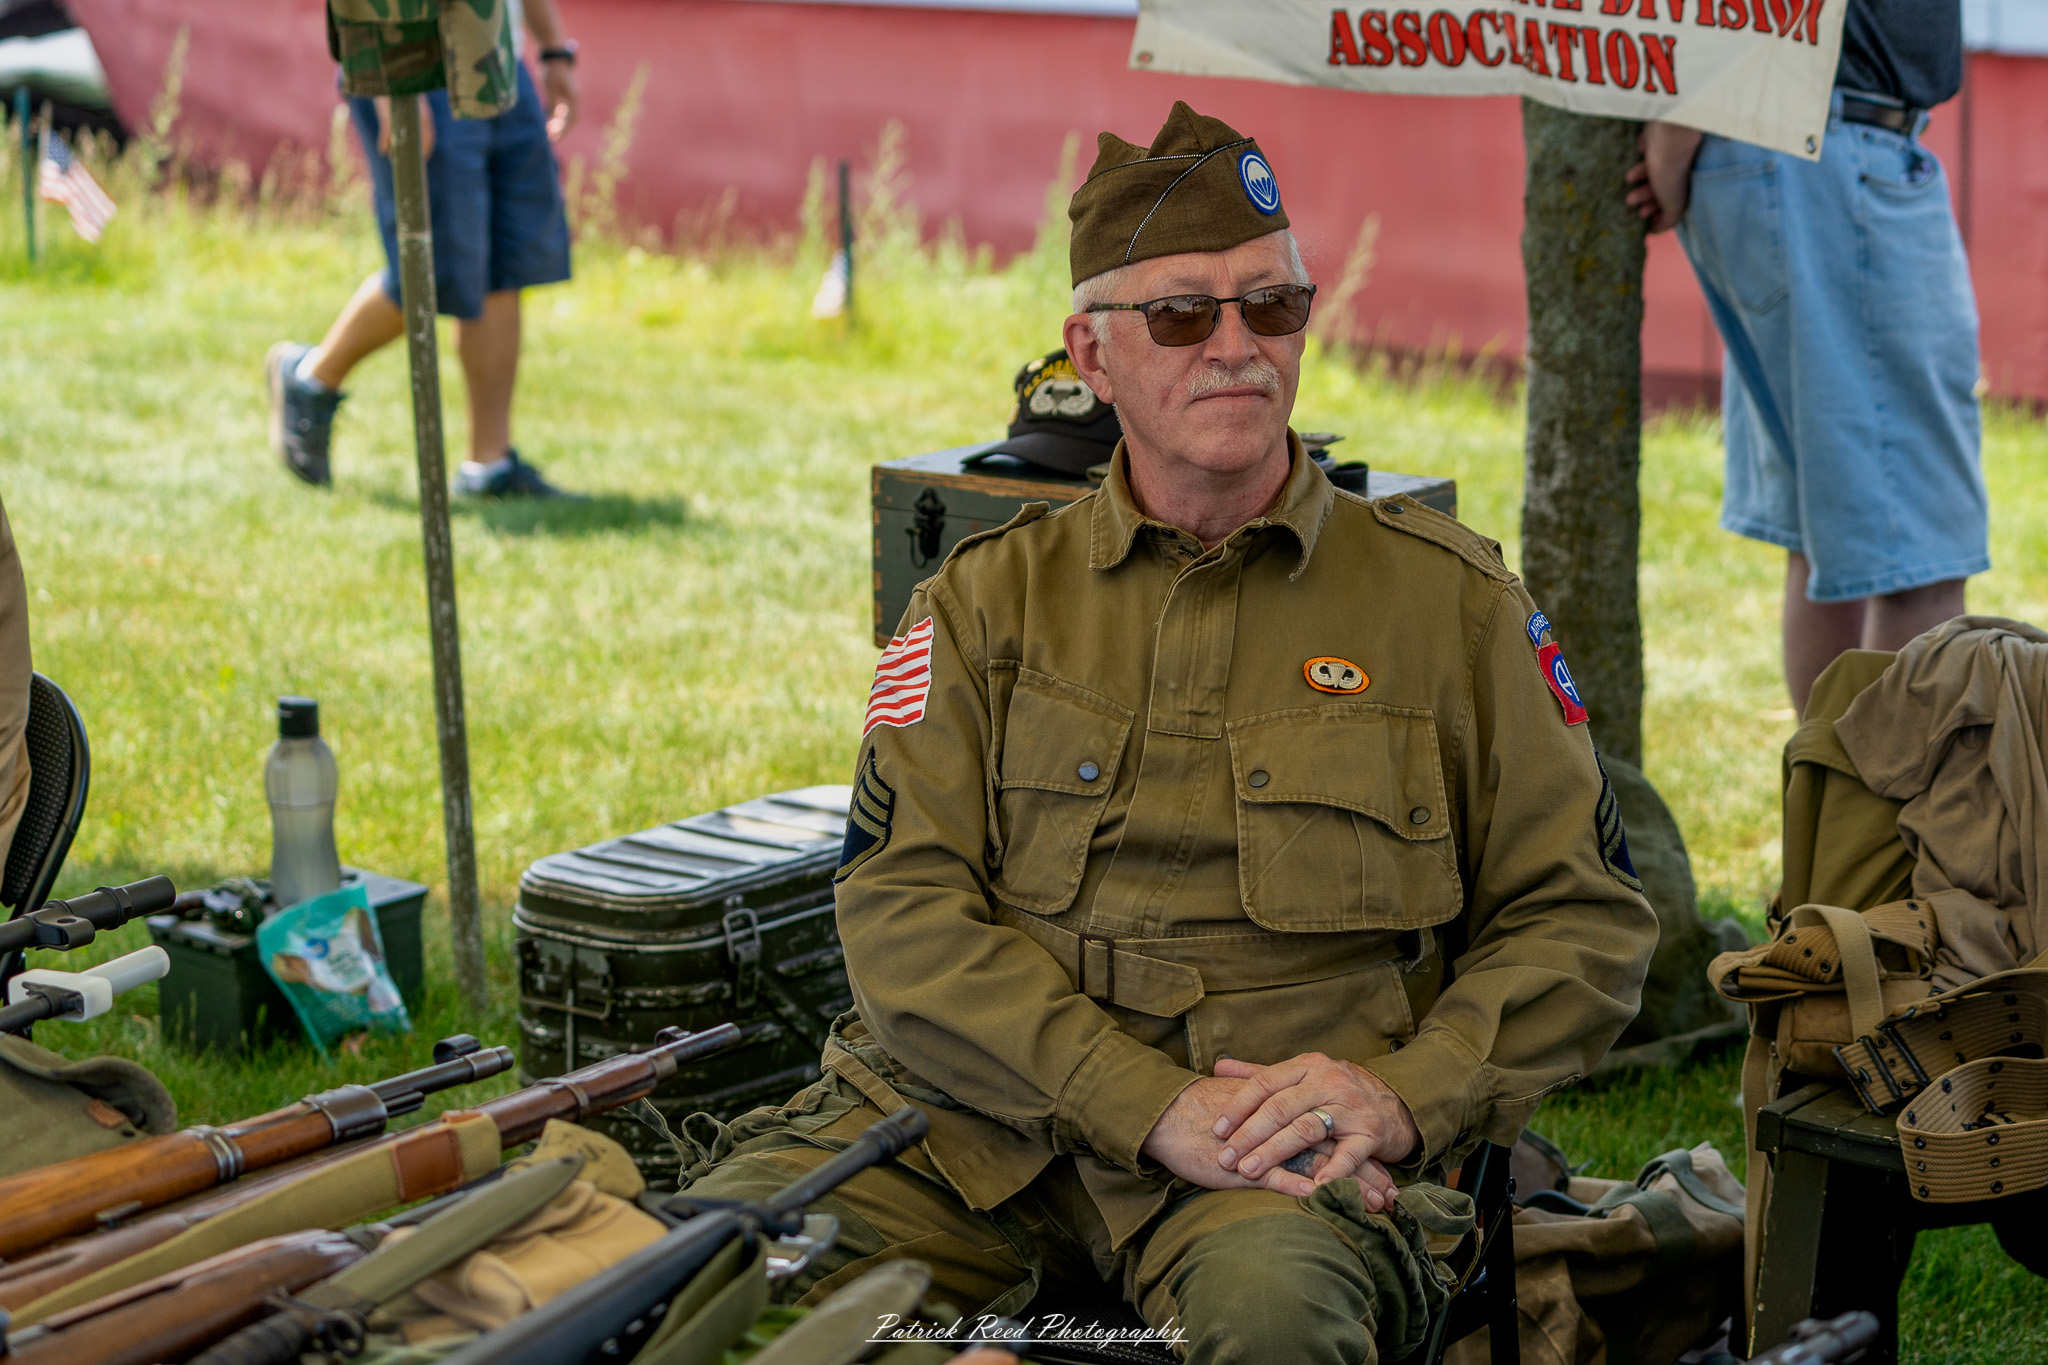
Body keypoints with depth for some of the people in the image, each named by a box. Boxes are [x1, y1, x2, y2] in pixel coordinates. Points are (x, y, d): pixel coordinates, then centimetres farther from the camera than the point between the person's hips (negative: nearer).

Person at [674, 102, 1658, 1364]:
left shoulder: (1447, 599, 11)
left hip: (1287, 1147, -2)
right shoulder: (986, 601, 13)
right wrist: (1153, 1104, -15)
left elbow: (1582, 919, 11)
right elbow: (903, 905, 0)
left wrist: (1404, 1095, -9)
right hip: (978, 1119, 2)